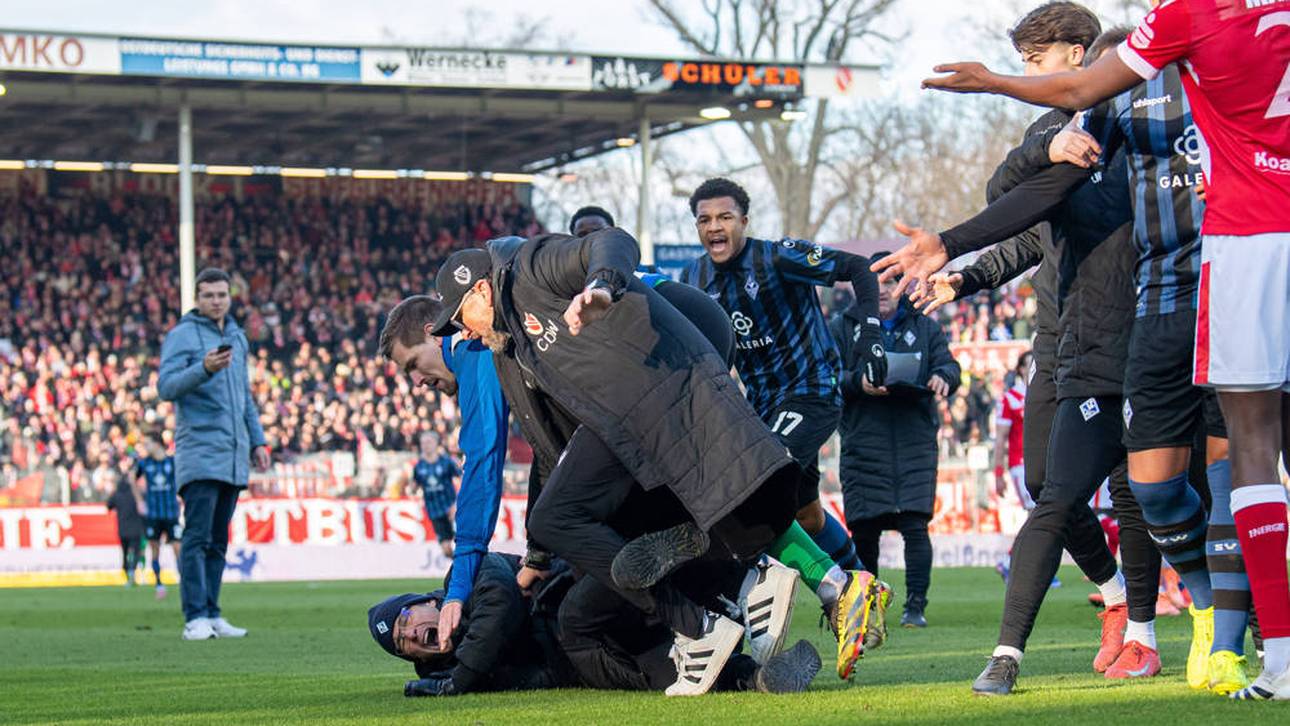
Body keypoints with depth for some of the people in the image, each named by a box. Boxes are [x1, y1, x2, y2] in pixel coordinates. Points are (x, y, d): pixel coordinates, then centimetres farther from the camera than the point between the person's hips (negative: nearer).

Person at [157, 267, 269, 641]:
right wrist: (204, 368, -28)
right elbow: (166, 387, -13)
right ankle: (196, 619, -14)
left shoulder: (236, 336, 19)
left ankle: (212, 615, 11)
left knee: (218, 540, 8)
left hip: (233, 453, 7)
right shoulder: (181, 335, -2)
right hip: (198, 450, -7)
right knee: (197, 537, -11)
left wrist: (257, 441, 21)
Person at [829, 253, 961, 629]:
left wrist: (942, 376, -17)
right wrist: (858, 384, -19)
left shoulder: (924, 327, 15)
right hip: (863, 440, 0)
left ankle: (916, 606, -7)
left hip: (915, 443, 0)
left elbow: (948, 363, 7)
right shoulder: (843, 327, 11)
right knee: (864, 530, 1)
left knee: (915, 525, -10)